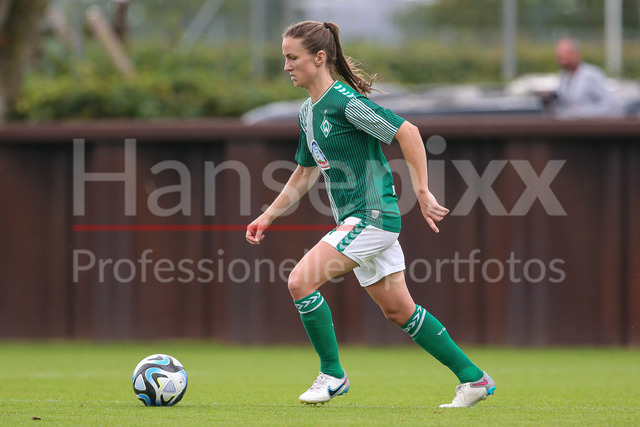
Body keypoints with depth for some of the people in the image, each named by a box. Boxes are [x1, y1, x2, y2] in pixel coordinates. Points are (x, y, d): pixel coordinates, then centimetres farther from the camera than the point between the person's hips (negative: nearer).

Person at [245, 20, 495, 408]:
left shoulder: (344, 100, -17)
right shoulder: (308, 111, 12)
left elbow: (407, 132, -19)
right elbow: (305, 172, 24)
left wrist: (423, 191, -21)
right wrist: (268, 216, 20)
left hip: (373, 215, -10)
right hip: (356, 220, 10)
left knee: (302, 281, -17)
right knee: (398, 310, 13)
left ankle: (332, 375, -4)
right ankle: (473, 379, 20)